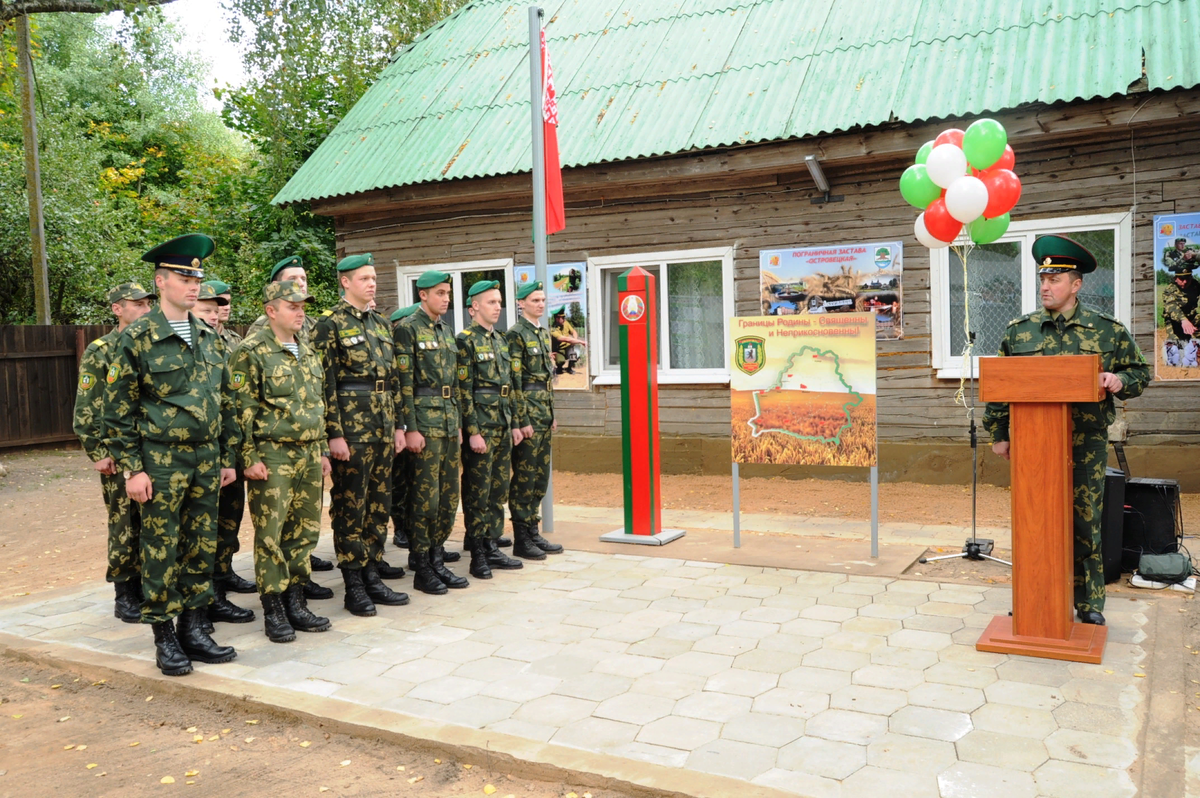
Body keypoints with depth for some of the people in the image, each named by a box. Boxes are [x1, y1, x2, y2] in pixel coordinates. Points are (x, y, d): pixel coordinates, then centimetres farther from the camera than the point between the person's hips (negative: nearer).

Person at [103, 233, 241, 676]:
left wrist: (227, 457, 12)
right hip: (161, 460, -5)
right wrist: (131, 469, -11)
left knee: (202, 548, 10)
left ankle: (195, 630, 22)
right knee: (162, 551, 3)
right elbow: (119, 409, -7)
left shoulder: (208, 336, 9)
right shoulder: (137, 338, -7)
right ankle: (165, 639, 15)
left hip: (206, 457, 5)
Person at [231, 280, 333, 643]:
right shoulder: (252, 352, -7)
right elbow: (243, 408, -10)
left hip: (309, 455, 7)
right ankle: (273, 610, 9)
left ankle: (295, 603, 21)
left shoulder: (308, 352, 15)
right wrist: (250, 458, -14)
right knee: (271, 535, -1)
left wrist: (322, 450, 16)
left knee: (304, 531, 10)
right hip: (273, 457, -7)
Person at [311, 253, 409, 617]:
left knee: (379, 503, 11)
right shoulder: (330, 323, -7)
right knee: (350, 506, -1)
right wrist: (334, 433, -16)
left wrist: (397, 425, 14)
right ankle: (354, 586, 7)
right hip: (352, 429, -7)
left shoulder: (380, 323, 15)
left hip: (383, 428, 7)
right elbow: (325, 382, -12)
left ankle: (372, 575, 22)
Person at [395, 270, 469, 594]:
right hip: (425, 419, -8)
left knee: (449, 494, 9)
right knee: (427, 495, -5)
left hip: (449, 420, 8)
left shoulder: (446, 330, 17)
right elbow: (404, 382, -13)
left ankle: (438, 560, 20)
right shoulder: (407, 328, -7)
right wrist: (410, 428, -17)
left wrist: (458, 422, 17)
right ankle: (422, 569, 6)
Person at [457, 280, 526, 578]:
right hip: (480, 424, -8)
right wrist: (473, 431, -18)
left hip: (502, 425, 8)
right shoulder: (466, 340, -9)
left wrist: (515, 423, 15)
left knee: (499, 489, 11)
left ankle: (492, 547, 20)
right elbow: (464, 390, -14)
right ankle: (477, 555, 6)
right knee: (478, 492, -1)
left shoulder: (501, 340, 16)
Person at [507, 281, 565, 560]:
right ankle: (521, 540, 4)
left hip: (545, 415, 9)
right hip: (528, 413, -8)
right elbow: (513, 381, -15)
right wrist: (523, 420, -18)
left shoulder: (544, 333, 16)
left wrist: (552, 414, 17)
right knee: (524, 477, -3)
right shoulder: (516, 334, -10)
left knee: (540, 476, 12)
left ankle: (533, 532, 21)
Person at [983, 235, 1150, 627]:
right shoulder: (1019, 331, 5)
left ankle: (1089, 603, 19)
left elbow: (1139, 371, 11)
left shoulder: (1108, 330, 3)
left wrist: (1120, 381, -12)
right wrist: (999, 434, 6)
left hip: (1086, 444, -1)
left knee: (1085, 522, 5)